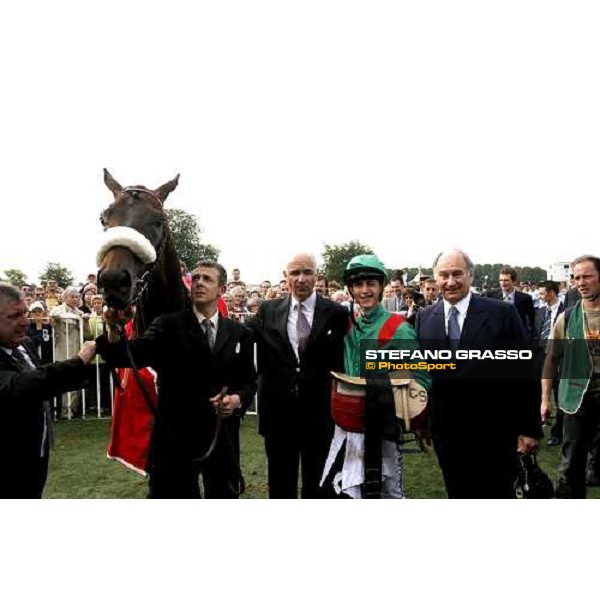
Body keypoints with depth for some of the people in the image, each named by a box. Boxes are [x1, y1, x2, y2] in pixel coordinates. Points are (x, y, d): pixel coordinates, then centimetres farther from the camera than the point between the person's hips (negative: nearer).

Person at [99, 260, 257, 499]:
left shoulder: (240, 333, 5)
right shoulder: (168, 326, -4)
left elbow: (249, 381, 8)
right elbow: (133, 354, -18)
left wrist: (238, 399, -12)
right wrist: (114, 330, -37)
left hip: (222, 436, 3)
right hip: (176, 436, -2)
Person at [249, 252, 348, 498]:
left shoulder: (336, 313, -4)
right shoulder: (268, 311, 3)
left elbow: (340, 363, -4)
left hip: (319, 411, -1)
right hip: (278, 409, 2)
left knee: (317, 483, 14)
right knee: (280, 482, 17)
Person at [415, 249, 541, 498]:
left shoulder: (502, 313, -8)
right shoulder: (424, 317, 3)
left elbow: (524, 373, -6)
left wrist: (530, 428, -6)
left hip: (493, 433, -3)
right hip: (446, 434, 3)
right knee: (457, 494, 17)